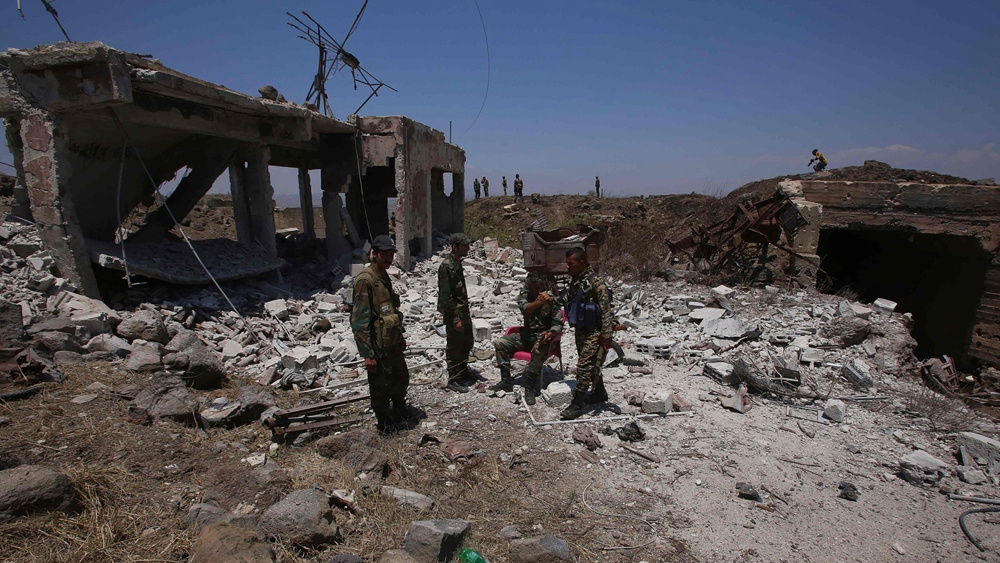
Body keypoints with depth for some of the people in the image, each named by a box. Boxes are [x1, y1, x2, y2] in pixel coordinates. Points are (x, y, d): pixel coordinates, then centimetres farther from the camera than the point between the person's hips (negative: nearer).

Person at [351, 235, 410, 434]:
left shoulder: (384, 277, 7)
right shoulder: (365, 280, -21)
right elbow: (359, 320, -23)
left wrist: (400, 336, 21)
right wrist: (367, 354, -22)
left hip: (393, 343, 9)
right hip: (378, 348, -9)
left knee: (401, 379, 23)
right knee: (380, 387, 9)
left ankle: (399, 411, 46)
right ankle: (384, 423, 29)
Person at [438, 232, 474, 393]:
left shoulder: (458, 263, 9)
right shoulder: (447, 267, -20)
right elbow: (445, 296, -22)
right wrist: (456, 319, -21)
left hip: (463, 312, 9)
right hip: (454, 314, -9)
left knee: (467, 343, 21)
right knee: (454, 347, 2)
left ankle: (463, 370, 39)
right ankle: (453, 380, 15)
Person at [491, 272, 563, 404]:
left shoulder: (552, 300, -12)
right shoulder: (524, 295, -3)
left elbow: (558, 324, -15)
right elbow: (525, 309, -23)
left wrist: (549, 333, -36)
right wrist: (539, 301, -43)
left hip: (543, 335, -5)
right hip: (527, 333, 5)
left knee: (538, 350, -38)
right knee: (499, 343, -12)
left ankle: (530, 388, -23)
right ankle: (506, 381, -5)